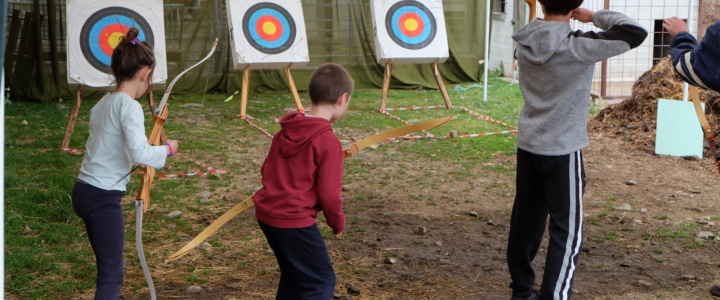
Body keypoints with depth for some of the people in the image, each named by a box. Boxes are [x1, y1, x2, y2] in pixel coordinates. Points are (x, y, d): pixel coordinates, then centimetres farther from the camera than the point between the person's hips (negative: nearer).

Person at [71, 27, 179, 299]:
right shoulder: (129, 106, -16)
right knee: (111, 274, -2)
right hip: (103, 198, -9)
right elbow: (139, 153, -27)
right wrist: (167, 149, -9)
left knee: (108, 265, 22)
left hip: (84, 191, 9)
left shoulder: (103, 103, 10)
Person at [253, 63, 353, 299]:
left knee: (294, 274, 25)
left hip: (267, 213, 8)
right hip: (294, 221, -8)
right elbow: (329, 193, -14)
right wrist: (338, 222, 3)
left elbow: (267, 170, 14)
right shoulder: (328, 141, -17)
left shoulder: (286, 130, 6)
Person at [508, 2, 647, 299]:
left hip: (527, 145, 7)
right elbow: (636, 32, -22)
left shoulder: (524, 42, -2)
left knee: (525, 221, 16)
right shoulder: (577, 46, -20)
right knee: (566, 231, 1)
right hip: (562, 151, -6)